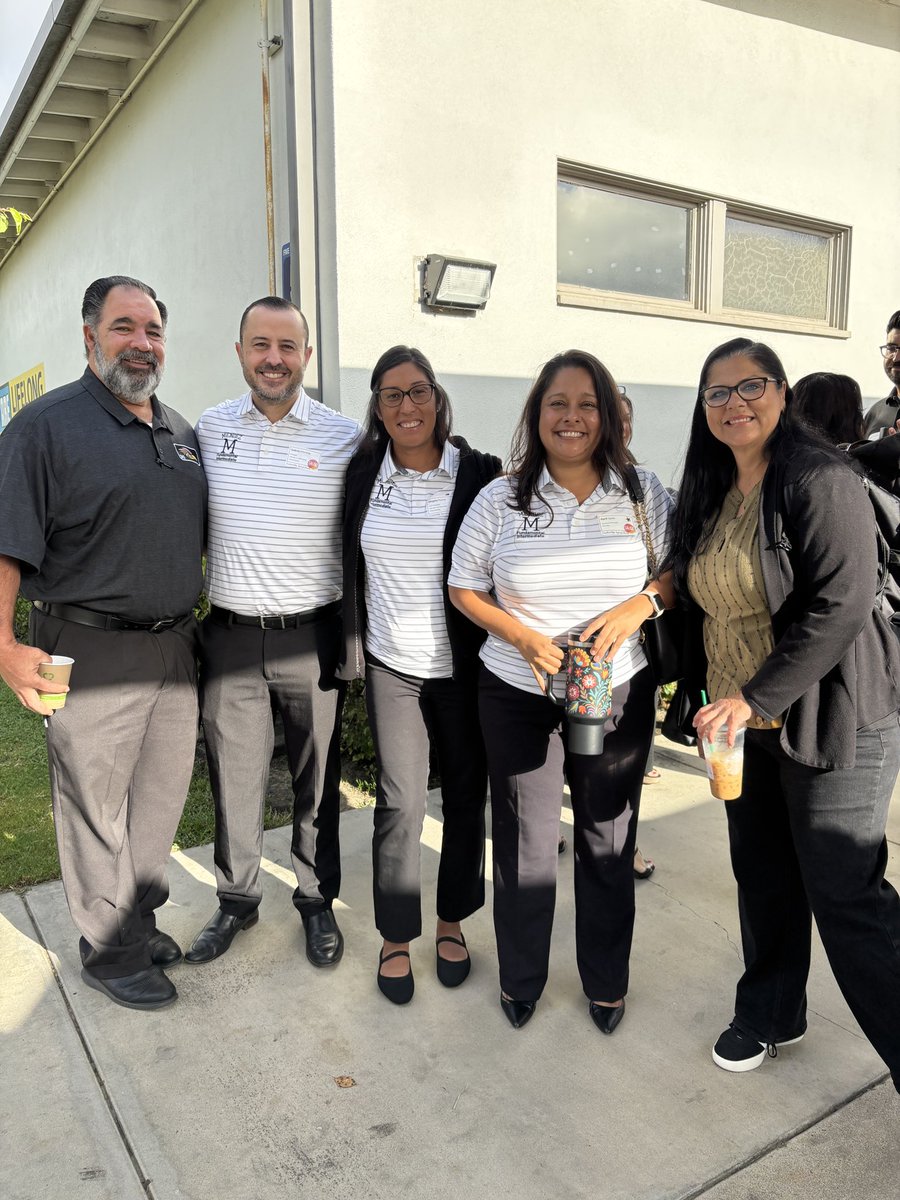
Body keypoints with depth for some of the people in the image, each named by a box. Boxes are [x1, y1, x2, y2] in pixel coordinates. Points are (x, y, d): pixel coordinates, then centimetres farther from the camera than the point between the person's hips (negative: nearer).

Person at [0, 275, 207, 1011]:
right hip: (92, 654, -6)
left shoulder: (182, 432, 12)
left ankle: (141, 922, 37)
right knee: (97, 809, 7)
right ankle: (110, 951, 26)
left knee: (162, 796, 17)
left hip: (175, 647, 7)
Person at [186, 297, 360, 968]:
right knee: (234, 778, 13)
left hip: (311, 635, -2)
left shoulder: (345, 437, -4)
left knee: (318, 778, 11)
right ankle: (237, 900, 34)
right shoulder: (210, 429, 3)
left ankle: (318, 900, 32)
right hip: (229, 634, 2)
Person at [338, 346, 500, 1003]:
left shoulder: (479, 473, -5)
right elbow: (349, 566, 11)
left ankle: (453, 919, 34)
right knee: (400, 802, 2)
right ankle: (396, 934, 22)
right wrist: (351, 647, 8)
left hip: (462, 665, 0)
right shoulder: (363, 473, 2)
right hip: (391, 663, 1)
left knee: (466, 795, 12)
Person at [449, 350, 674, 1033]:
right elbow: (465, 588, 1)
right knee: (524, 845, 11)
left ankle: (607, 982, 37)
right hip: (518, 695, 0)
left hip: (618, 694, 1)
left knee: (609, 843, 14)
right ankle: (520, 980, 35)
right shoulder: (501, 500, -2)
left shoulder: (642, 492, 0)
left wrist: (639, 606, -15)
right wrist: (524, 637, -13)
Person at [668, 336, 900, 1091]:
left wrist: (755, 697, -23)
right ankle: (772, 1015, 36)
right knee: (763, 877, 17)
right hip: (744, 720, 7)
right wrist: (717, 698, 12)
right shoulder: (711, 493, 9)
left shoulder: (819, 481, -15)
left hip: (831, 720, -7)